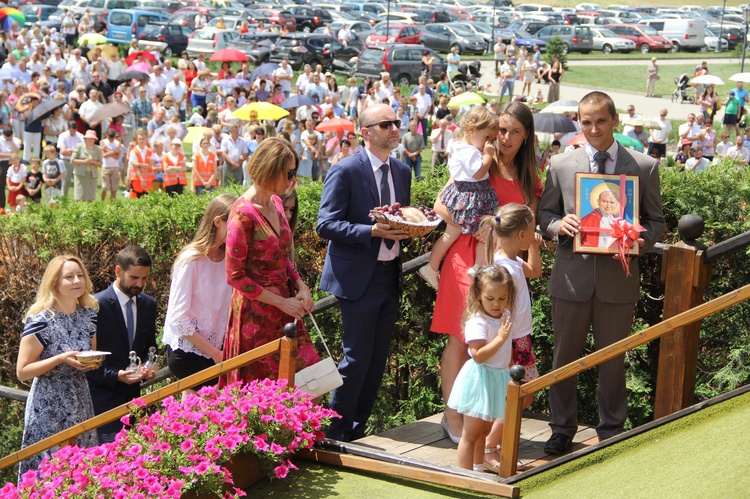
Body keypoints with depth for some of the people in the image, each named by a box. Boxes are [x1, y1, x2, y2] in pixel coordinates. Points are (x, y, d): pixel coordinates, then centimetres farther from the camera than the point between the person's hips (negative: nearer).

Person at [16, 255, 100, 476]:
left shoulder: (88, 314, 5)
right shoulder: (40, 321, -13)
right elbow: (22, 372, -12)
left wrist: (93, 362, -4)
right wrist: (61, 359, -22)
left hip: (80, 405, 6)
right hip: (49, 408, -6)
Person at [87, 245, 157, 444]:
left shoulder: (148, 305, 8)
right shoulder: (96, 305, -13)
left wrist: (148, 367, -3)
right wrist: (115, 375, -21)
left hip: (132, 395, 6)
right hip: (104, 396, -6)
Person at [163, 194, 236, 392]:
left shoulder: (228, 259, 6)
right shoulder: (192, 260, -13)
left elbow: (229, 309, 6)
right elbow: (179, 318, -15)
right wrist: (214, 353, -12)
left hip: (215, 350, 6)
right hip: (186, 352, -6)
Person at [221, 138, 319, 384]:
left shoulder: (276, 203, 6)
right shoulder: (243, 213, -18)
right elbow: (235, 277, -17)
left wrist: (300, 286, 2)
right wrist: (282, 302, -15)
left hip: (284, 307, 8)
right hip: (256, 314, -8)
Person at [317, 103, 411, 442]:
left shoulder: (402, 172, 13)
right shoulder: (345, 171, -10)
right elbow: (325, 225, -14)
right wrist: (373, 231, -24)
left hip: (389, 276, 7)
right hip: (358, 278, -7)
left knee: (377, 360, 11)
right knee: (357, 358, -6)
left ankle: (357, 429, 22)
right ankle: (336, 432, 6)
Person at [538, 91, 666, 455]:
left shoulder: (644, 167, 2)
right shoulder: (560, 165, 4)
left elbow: (656, 221, 6)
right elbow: (544, 214, 10)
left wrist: (641, 240, -16)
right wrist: (560, 225, -13)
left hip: (618, 277, -1)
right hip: (572, 274, 1)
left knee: (613, 358, 9)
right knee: (564, 356, 8)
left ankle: (611, 431, 23)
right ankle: (562, 428, 22)